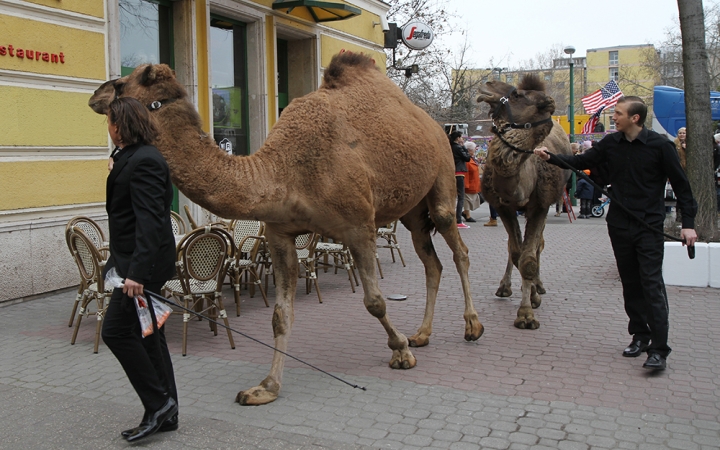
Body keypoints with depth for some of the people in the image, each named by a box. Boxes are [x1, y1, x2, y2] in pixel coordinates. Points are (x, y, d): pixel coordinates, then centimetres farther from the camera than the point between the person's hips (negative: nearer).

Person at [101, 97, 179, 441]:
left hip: (144, 261, -10)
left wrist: (137, 272, -29)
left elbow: (150, 221, -25)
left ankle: (159, 404, 3)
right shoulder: (132, 157, 14)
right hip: (132, 259, 10)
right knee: (148, 335, 12)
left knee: (116, 330, -7)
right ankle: (164, 413, 20)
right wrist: (120, 262, 23)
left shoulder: (143, 161, -18)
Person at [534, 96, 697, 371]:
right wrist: (551, 158, -3)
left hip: (648, 226, -5)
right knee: (630, 283, 11)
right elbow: (582, 162, 11)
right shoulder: (611, 144, 4)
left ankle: (659, 348, -7)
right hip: (619, 225, 5)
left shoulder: (660, 145, -8)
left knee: (652, 284, -9)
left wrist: (688, 222, -9)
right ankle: (640, 335, 24)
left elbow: (681, 185, -4)